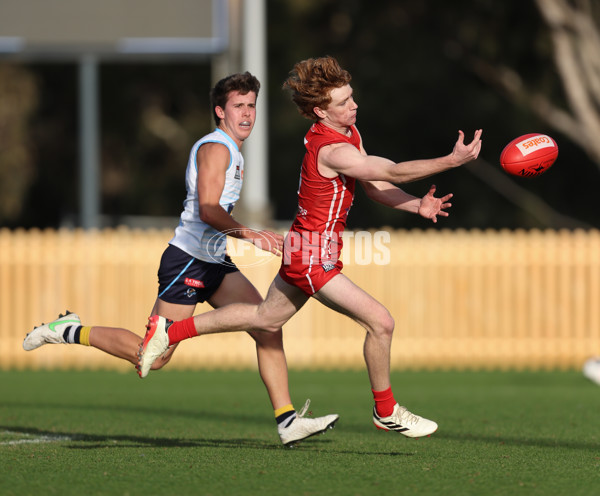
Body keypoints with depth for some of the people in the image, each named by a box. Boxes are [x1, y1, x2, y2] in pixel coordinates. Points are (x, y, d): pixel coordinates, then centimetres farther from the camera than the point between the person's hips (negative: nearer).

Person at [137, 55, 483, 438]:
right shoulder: (332, 151, -27)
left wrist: (417, 206, -6)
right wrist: (452, 161, -27)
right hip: (314, 257, -10)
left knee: (266, 319, 25)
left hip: (302, 249, 10)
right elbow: (394, 173, -27)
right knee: (381, 322, -8)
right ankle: (386, 412, 9)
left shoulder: (349, 131, 5)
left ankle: (171, 331, 32)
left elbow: (374, 186, 8)